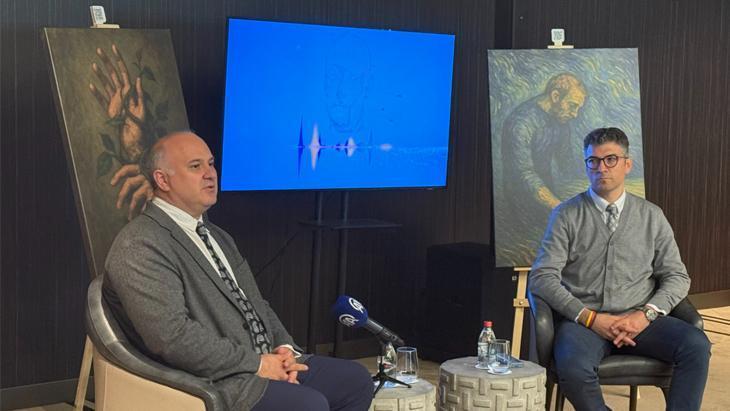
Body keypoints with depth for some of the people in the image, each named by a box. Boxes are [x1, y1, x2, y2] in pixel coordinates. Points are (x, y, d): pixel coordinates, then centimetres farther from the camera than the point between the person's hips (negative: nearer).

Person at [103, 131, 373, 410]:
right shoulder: (140, 246, -12)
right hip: (210, 382, -9)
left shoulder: (217, 236, 20)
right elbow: (172, 335, -22)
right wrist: (257, 364, -17)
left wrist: (284, 348, 1)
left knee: (355, 379, 1)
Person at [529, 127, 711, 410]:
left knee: (696, 345, -26)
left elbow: (677, 277, 11)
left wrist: (647, 314, -8)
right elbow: (542, 277, -3)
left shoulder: (651, 216, 13)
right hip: (583, 320, -2)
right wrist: (590, 318, -13)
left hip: (638, 320, 2)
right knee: (573, 367, -35)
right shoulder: (566, 215, 6)